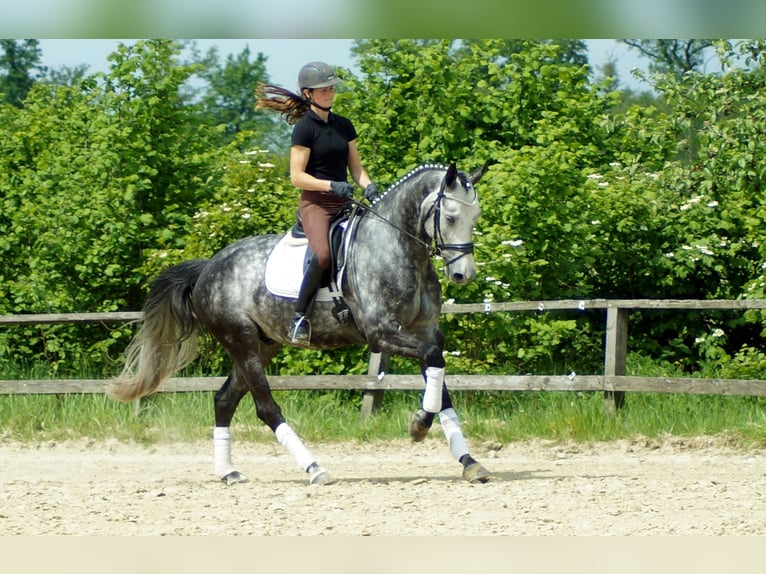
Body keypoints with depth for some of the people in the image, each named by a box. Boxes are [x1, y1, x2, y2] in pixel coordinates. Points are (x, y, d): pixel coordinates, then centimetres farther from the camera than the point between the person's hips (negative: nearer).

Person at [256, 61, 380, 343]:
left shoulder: (344, 125, 14)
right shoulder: (304, 128, -5)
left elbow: (355, 166, 17)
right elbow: (297, 176, -10)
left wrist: (369, 187, -3)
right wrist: (331, 186, -21)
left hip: (344, 203, 7)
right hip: (315, 203, -7)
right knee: (322, 254, -32)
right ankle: (299, 315, -19)